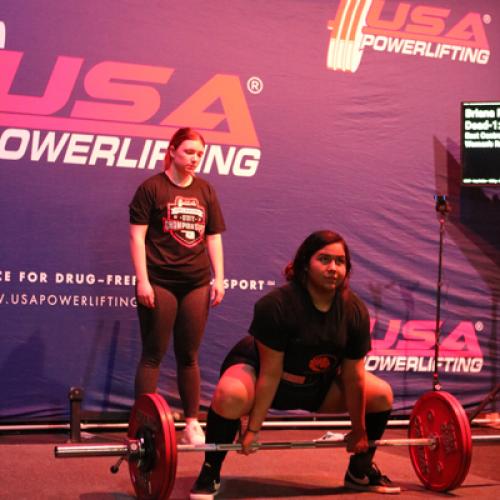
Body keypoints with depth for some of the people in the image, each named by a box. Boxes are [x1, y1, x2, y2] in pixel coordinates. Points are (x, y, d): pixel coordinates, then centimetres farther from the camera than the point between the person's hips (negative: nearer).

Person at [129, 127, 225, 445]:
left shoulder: (205, 191, 11)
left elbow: (214, 237, 13)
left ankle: (193, 424, 16)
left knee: (189, 356, 10)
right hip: (160, 284, -4)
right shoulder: (152, 188, -2)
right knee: (153, 356, 0)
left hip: (196, 284, 4)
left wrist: (219, 278, 6)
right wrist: (142, 280, -12)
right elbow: (137, 235, -6)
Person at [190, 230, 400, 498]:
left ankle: (360, 471, 16)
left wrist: (359, 430, -2)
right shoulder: (277, 305, -29)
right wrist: (253, 429, -23)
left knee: (382, 395, -4)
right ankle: (210, 472, -16)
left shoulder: (355, 312, -16)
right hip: (256, 367, -5)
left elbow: (353, 377, -9)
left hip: (316, 384, 6)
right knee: (230, 395, -38)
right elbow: (270, 373, -26)